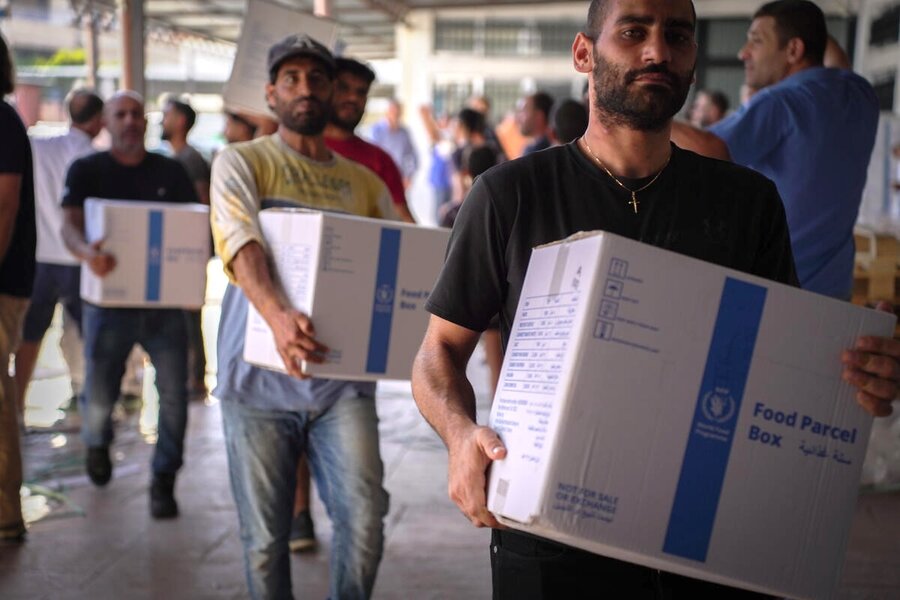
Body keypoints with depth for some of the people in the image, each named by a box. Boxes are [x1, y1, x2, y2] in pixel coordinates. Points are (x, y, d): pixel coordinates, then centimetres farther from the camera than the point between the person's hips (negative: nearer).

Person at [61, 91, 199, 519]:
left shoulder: (170, 172, 8)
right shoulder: (86, 171, 2)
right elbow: (68, 225, -11)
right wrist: (86, 251, -34)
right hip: (109, 301, -1)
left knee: (173, 393, -5)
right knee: (99, 398, 3)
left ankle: (163, 481, 10)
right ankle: (97, 442, 39)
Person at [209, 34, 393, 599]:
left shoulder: (367, 184, 14)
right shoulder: (241, 162, 3)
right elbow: (241, 243, -16)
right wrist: (278, 313, -35)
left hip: (344, 377, 2)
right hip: (261, 379, -2)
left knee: (365, 518, -12)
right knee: (265, 538, 4)